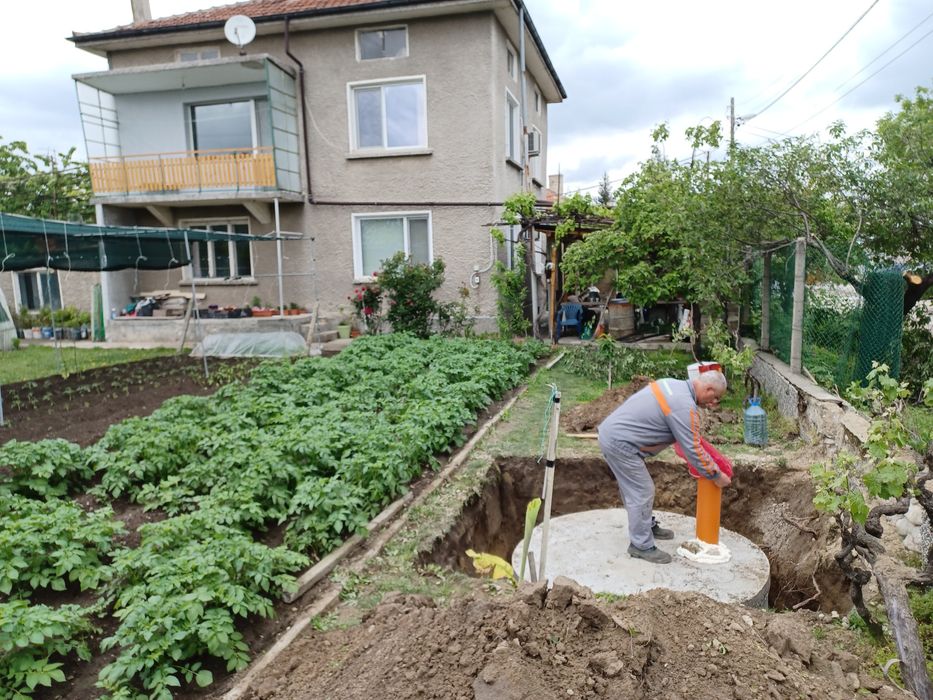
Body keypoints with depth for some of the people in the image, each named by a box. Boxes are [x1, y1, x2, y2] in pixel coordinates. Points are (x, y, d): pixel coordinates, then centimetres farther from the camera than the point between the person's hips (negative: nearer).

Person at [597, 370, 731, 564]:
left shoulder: (673, 383, 10)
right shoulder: (685, 407, -19)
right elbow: (693, 450, -14)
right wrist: (716, 476, 0)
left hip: (610, 431, 10)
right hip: (620, 443, -10)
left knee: (633, 488, 23)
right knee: (642, 492, 0)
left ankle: (647, 526, 40)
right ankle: (641, 545, 12)